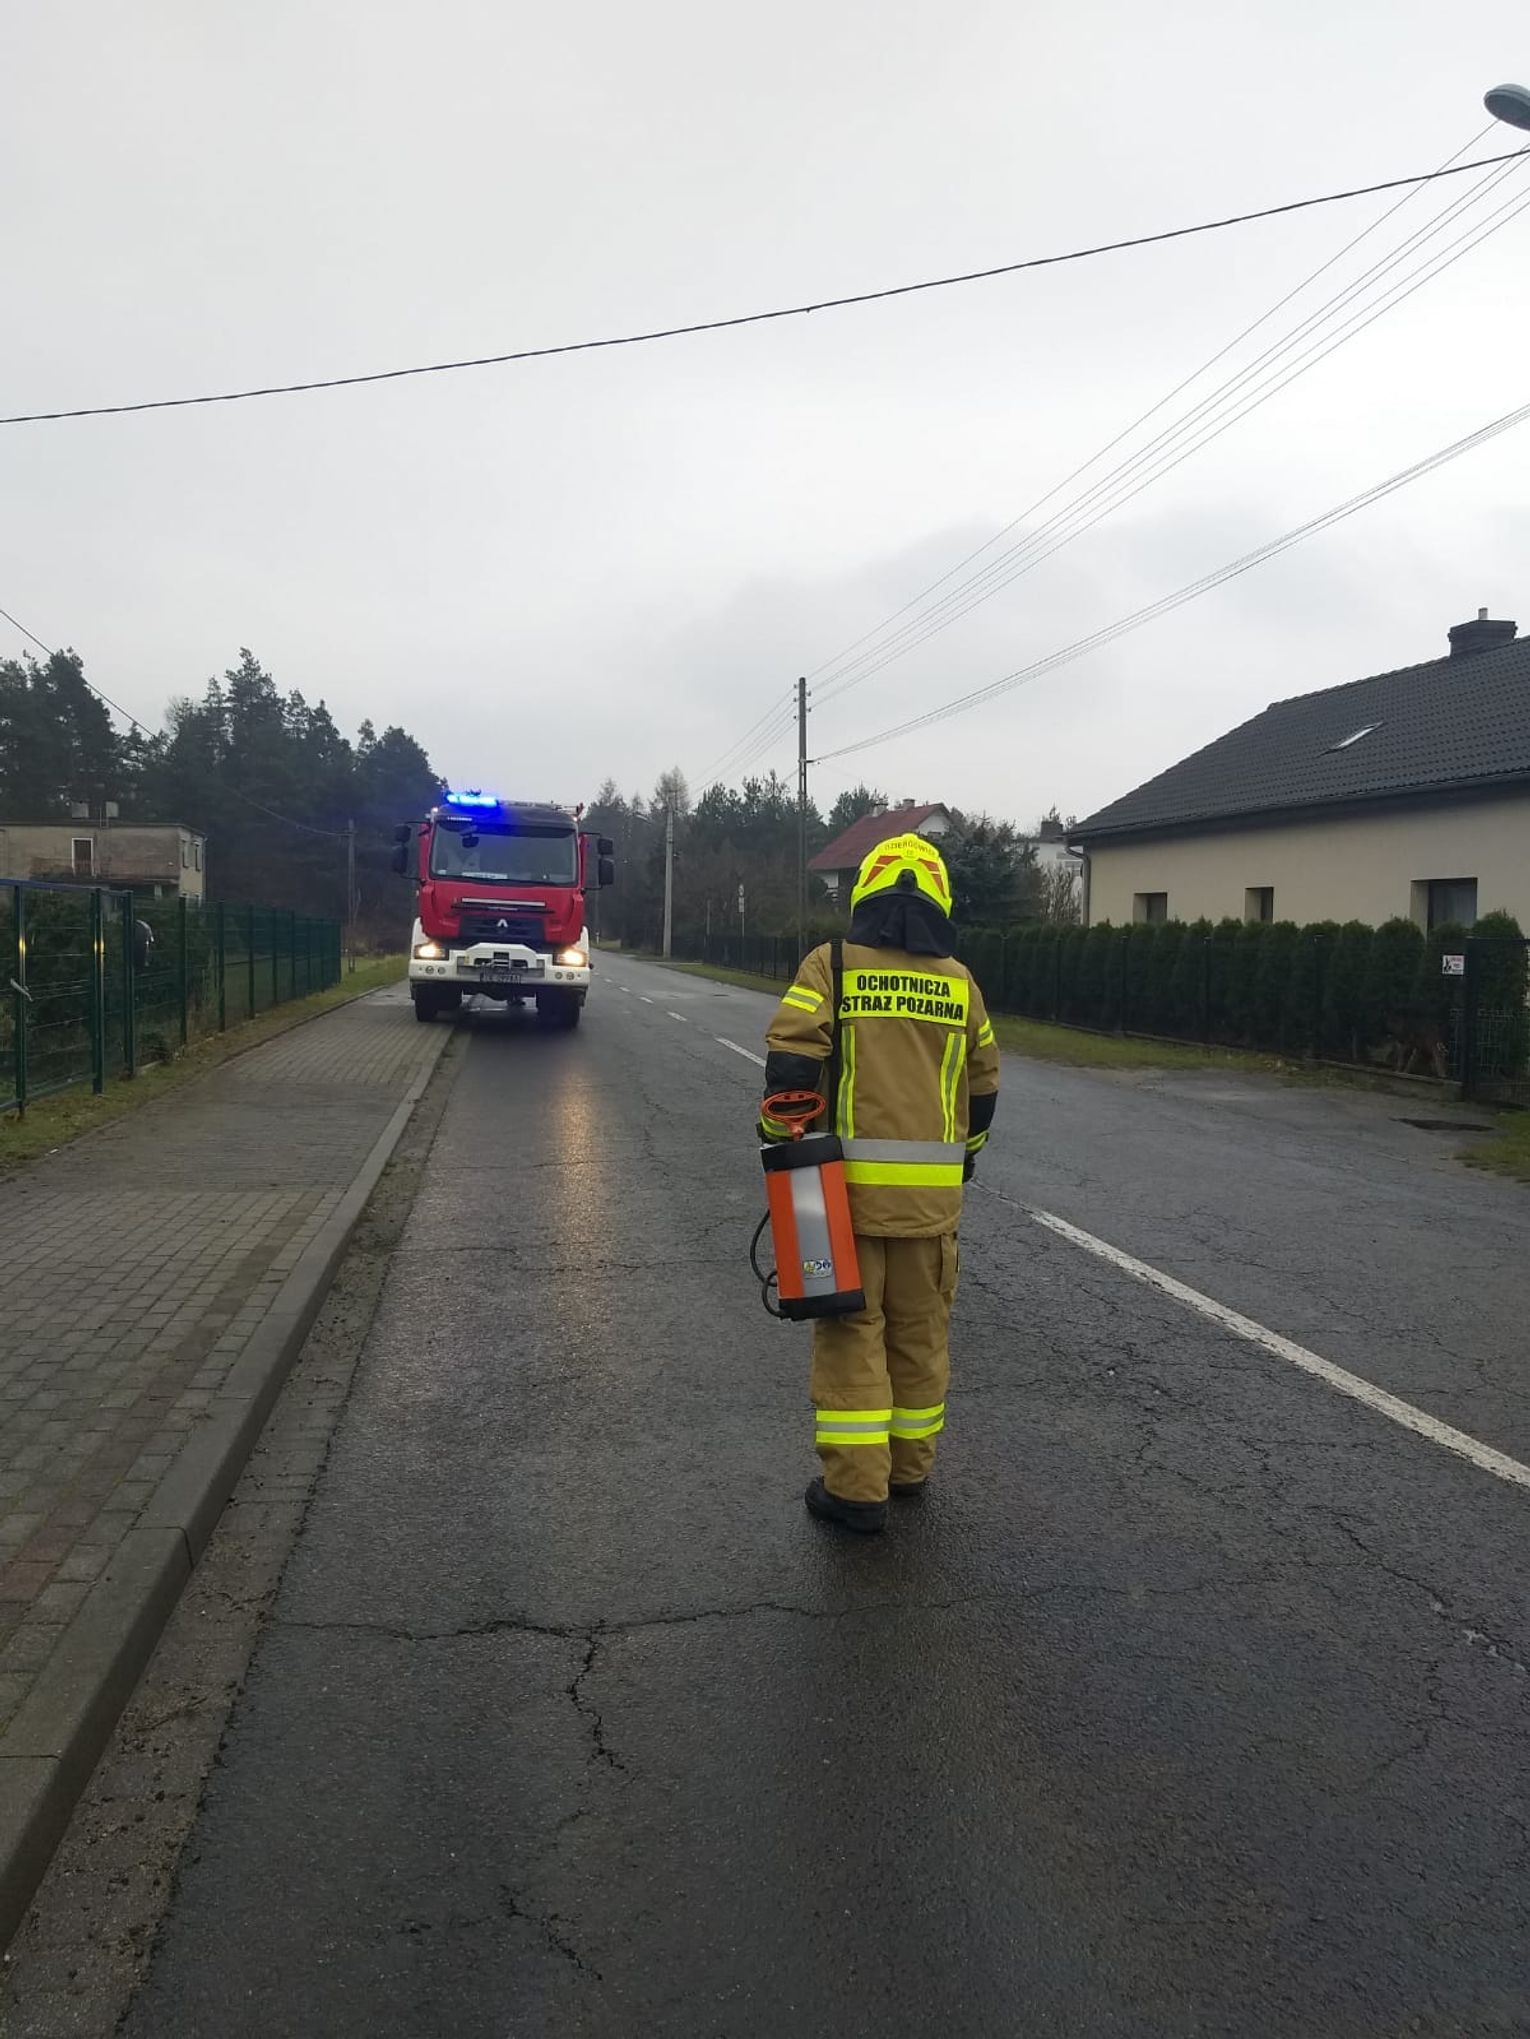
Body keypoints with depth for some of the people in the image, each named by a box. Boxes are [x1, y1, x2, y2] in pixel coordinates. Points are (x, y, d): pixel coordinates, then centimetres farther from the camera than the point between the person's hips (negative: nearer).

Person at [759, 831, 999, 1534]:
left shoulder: (830, 966, -3)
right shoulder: (958, 982, 8)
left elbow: (790, 1065, -10)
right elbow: (983, 1086, 15)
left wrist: (781, 1140, 3)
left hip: (848, 1180, -3)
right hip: (932, 1190, 3)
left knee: (851, 1329, 5)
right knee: (920, 1330, 15)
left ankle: (857, 1488, 7)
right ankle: (910, 1467, 28)